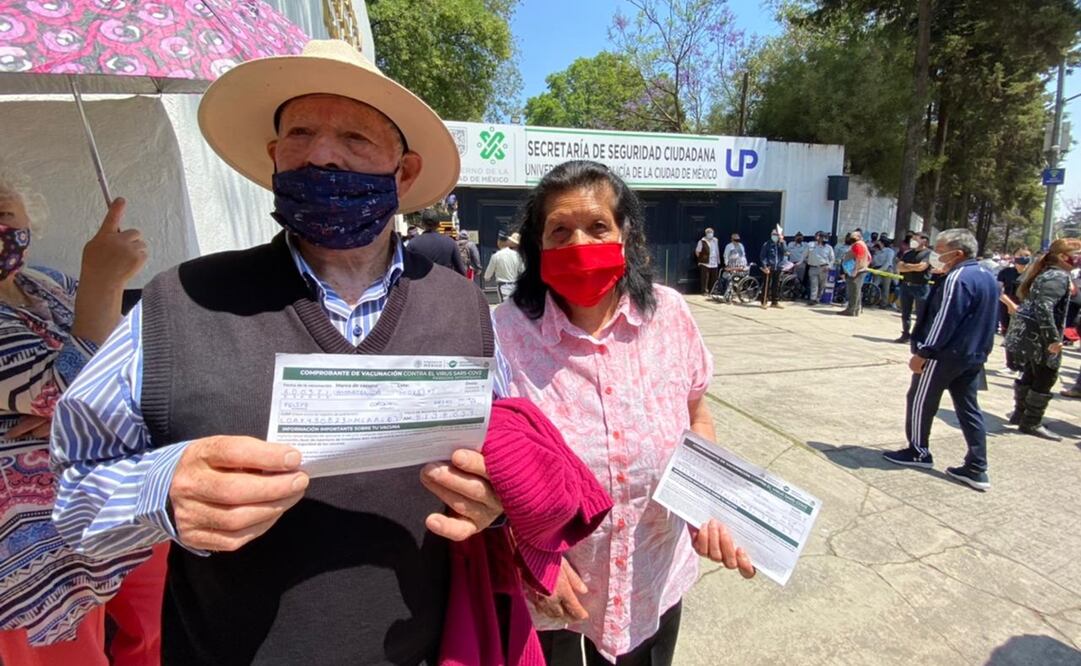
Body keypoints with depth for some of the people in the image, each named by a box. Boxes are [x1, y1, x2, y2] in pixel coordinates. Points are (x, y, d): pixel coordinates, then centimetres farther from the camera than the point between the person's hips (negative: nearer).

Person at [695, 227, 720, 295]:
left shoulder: (715, 241, 14)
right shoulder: (702, 241, -5)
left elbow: (717, 251, 21)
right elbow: (697, 251, -1)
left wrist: (718, 260, 19)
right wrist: (701, 258, 2)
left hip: (714, 263, 5)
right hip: (705, 263, -5)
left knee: (714, 278, 6)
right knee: (705, 278, -8)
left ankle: (712, 291, 17)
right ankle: (704, 291, -1)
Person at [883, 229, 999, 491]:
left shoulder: (957, 278, -19)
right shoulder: (988, 277, 12)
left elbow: (943, 320, -23)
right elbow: (984, 319, 18)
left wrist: (922, 353, -18)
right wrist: (981, 350, 24)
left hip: (945, 354, -9)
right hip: (974, 356, 9)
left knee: (920, 401, 7)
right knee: (968, 408, 11)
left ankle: (918, 451, 20)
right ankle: (977, 469, 13)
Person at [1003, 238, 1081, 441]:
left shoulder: (1045, 273, 13)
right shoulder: (1059, 276, -15)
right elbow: (1044, 307, -26)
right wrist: (1054, 338, -26)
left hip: (1026, 333, 10)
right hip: (1039, 337, -10)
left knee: (1030, 375, 19)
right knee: (1045, 379, 0)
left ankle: (1020, 414, 29)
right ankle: (1031, 423, 7)